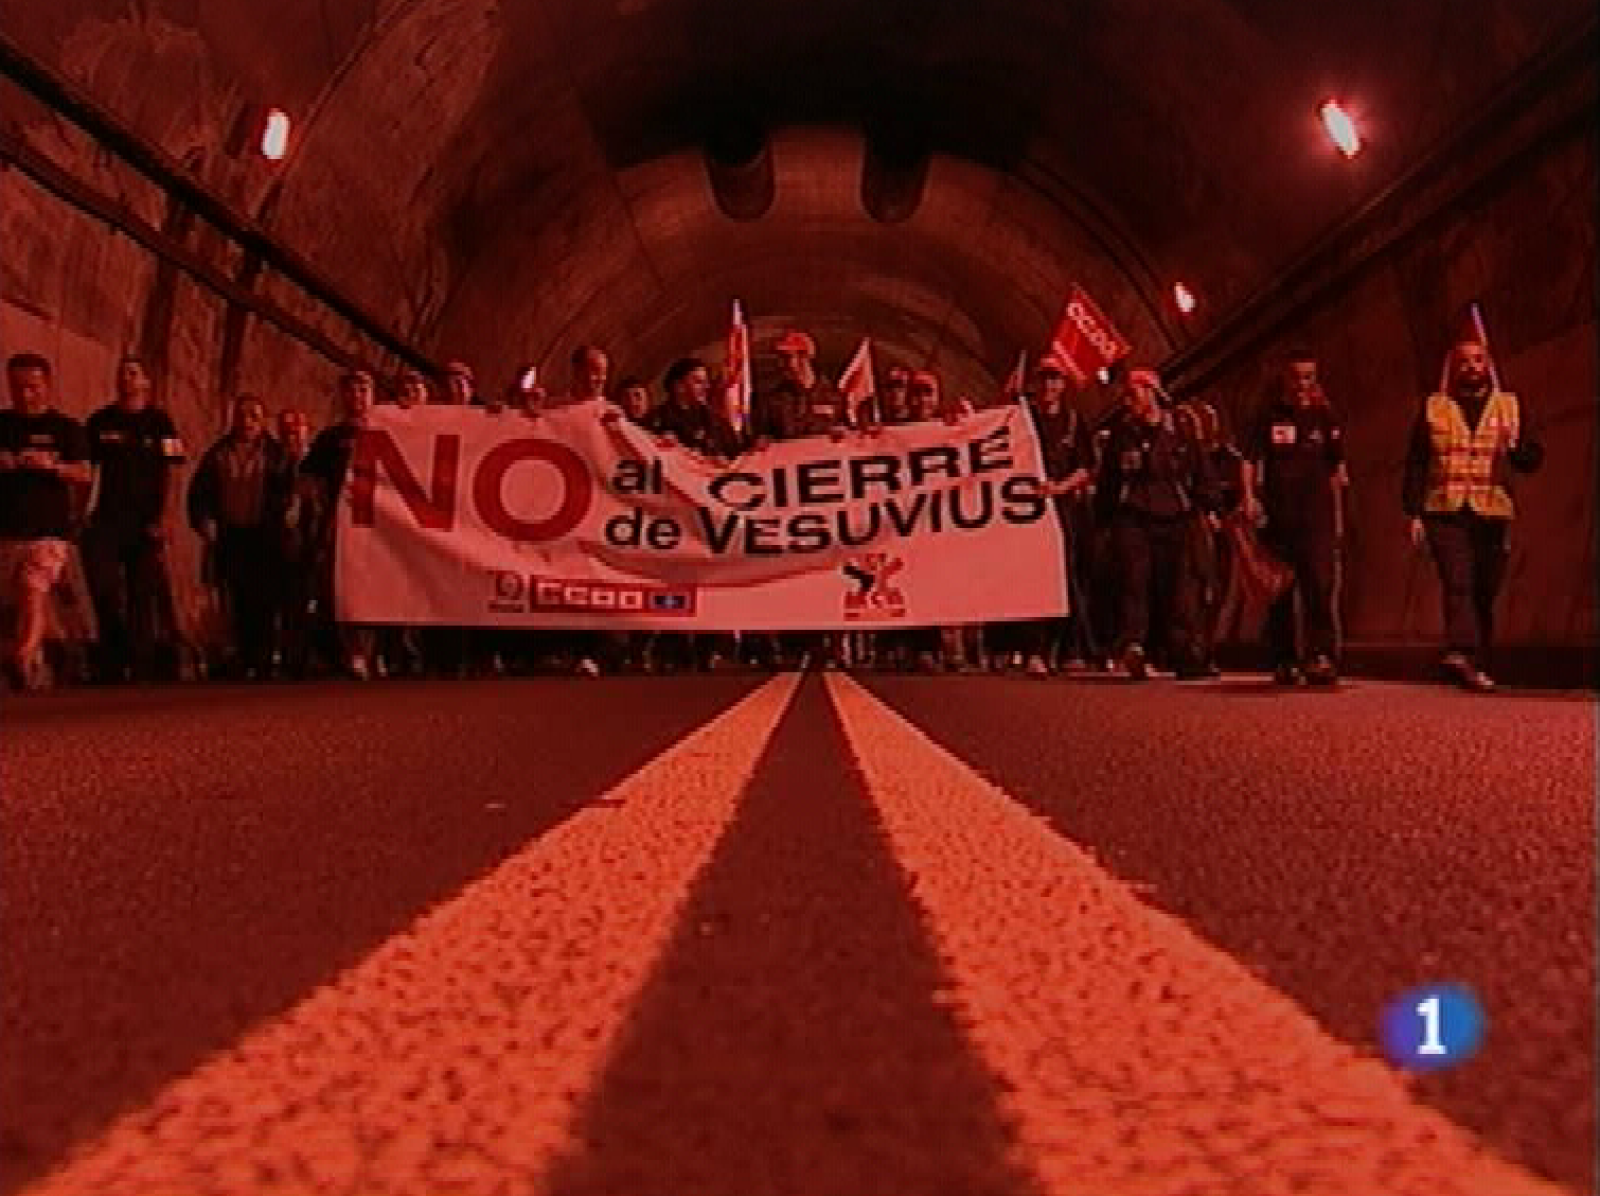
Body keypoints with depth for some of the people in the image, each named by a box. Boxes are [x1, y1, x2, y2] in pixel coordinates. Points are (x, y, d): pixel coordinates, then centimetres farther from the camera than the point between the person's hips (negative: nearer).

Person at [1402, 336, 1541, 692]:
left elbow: (1532, 460, 12)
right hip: (1445, 512, -2)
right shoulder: (1433, 407, 10)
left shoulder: (1509, 406, 14)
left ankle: (1478, 665, 14)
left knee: (1485, 593, 5)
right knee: (1458, 583, -18)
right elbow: (1415, 464, 7)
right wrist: (1414, 513, 0)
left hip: (1491, 514, 2)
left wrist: (1514, 444, -11)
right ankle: (1460, 653, -30)